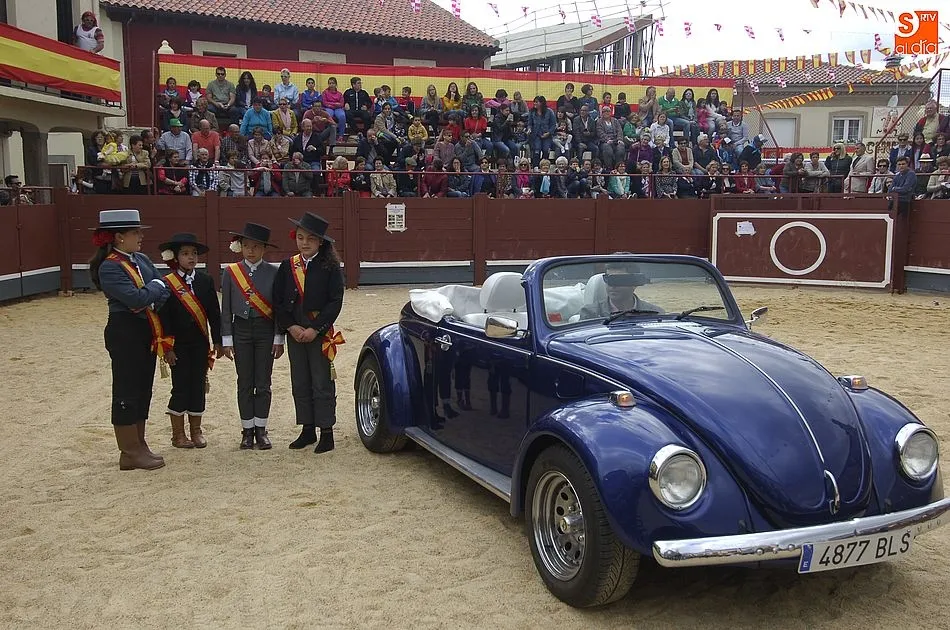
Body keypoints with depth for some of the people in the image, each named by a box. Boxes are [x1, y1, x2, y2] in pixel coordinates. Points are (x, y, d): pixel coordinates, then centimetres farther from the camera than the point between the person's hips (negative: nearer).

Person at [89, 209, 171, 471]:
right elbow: (136, 298, -25)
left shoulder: (141, 259, 9)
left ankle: (139, 446, 24)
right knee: (127, 392, 0)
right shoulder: (109, 267, -15)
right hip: (125, 333, -8)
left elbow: (164, 291, 7)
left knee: (143, 390, 14)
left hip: (147, 331, 8)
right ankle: (130, 453, 9)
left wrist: (151, 298, -12)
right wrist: (156, 286, -8)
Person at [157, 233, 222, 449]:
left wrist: (217, 341, 3)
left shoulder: (205, 281, 5)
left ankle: (196, 431, 21)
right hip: (178, 344, -3)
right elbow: (164, 317, -7)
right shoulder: (167, 283, -5)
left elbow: (214, 313, 6)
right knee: (180, 387, 2)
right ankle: (178, 434, 14)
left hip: (200, 343, 3)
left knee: (199, 385, 8)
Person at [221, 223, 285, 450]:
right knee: (245, 383, 6)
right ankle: (247, 430, 15)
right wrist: (226, 339, 0)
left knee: (263, 383, 4)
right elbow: (226, 309, 3)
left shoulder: (273, 273, -2)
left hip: (265, 331, -1)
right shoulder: (231, 272, 1)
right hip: (241, 330, 1)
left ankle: (261, 430, 14)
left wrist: (278, 339, -3)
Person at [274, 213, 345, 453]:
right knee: (300, 383, 11)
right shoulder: (288, 266, 6)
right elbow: (278, 301, 5)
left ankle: (326, 432, 8)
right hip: (294, 332, 4)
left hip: (320, 333, -4)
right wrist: (290, 327, -8)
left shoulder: (330, 267, -5)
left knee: (322, 383, 0)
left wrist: (315, 329, -15)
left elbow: (335, 302, -10)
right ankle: (307, 430, 22)